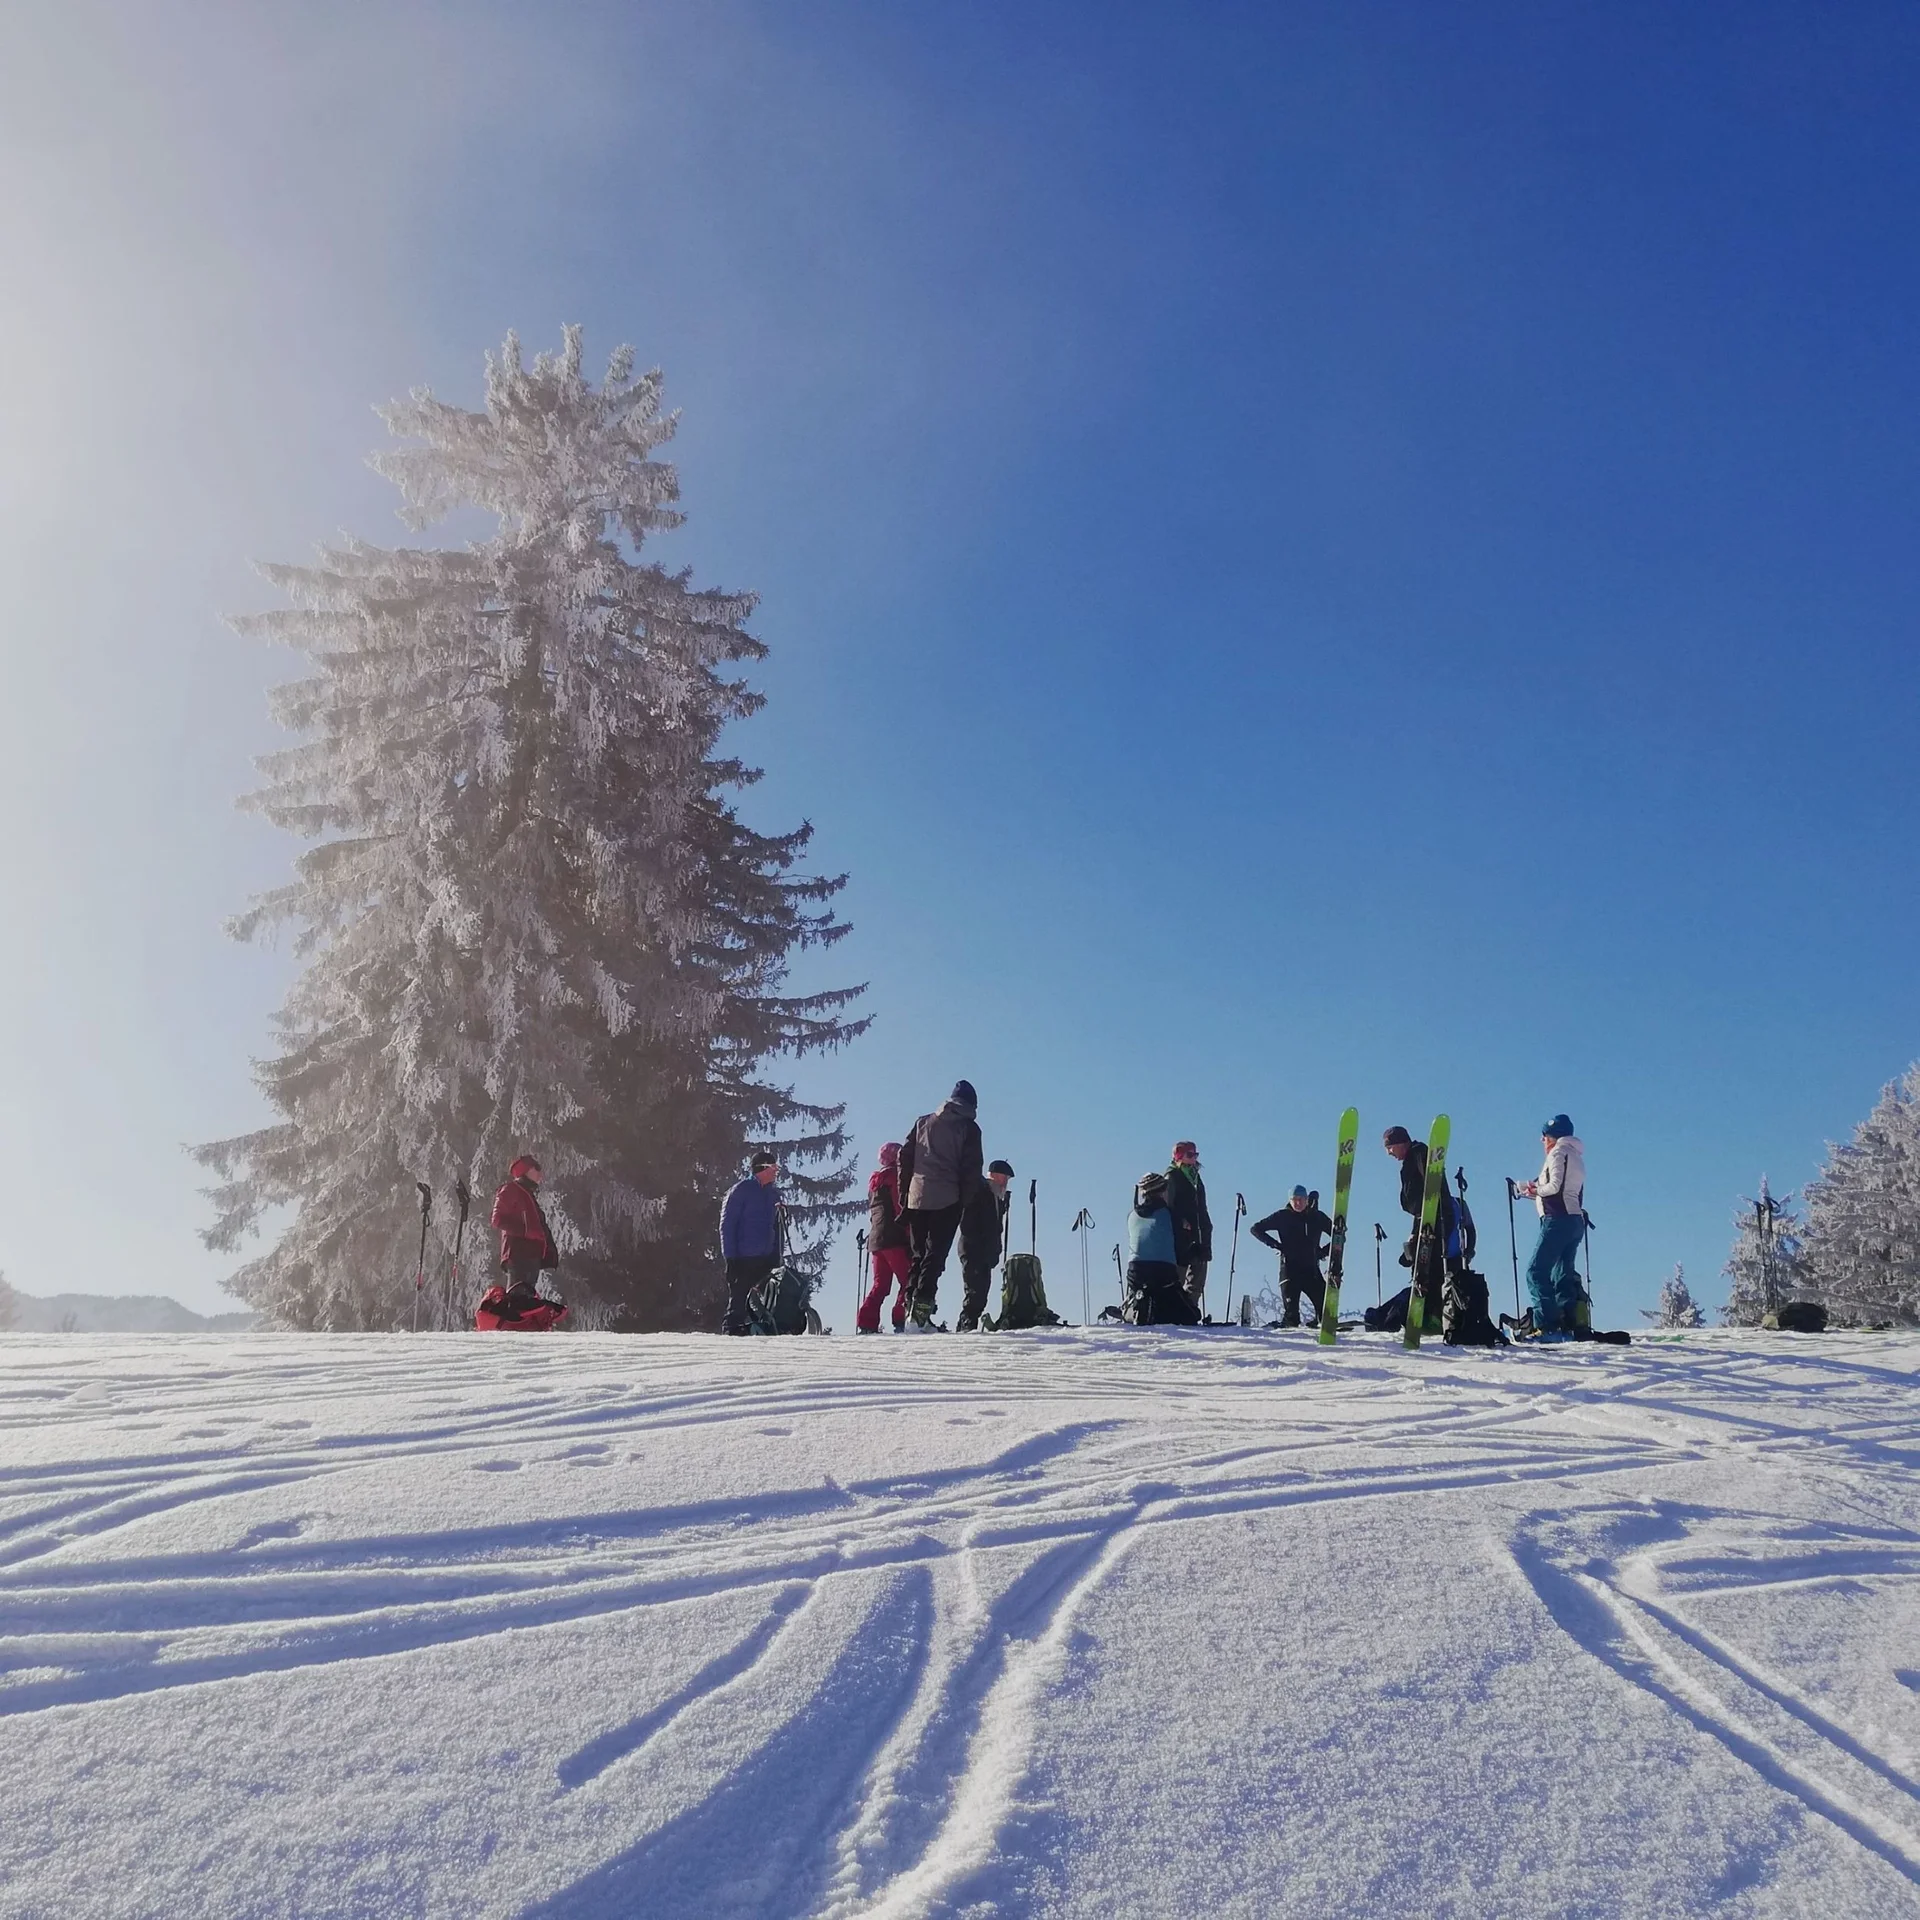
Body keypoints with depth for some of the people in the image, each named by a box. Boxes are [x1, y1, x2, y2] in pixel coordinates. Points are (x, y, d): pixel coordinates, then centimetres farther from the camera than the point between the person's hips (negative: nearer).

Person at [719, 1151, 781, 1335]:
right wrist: (731, 1257, -13)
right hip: (743, 1259, -6)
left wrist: (777, 1258, 14)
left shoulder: (773, 1195, 16)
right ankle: (732, 1329, 0)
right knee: (738, 1300, -5)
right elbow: (727, 1225, -7)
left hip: (766, 1259, 6)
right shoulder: (740, 1190, -4)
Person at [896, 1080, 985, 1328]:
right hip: (947, 1201, -4)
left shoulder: (923, 1122, 15)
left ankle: (911, 1305, 3)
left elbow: (904, 1155, 11)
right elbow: (972, 1168, -4)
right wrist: (966, 1201, 3)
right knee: (935, 1255, -5)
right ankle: (921, 1310, -17)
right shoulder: (968, 1128, 2)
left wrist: (904, 1192, 12)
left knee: (917, 1254, 13)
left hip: (916, 1198, 4)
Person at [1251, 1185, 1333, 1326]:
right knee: (1291, 1310, -12)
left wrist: (1325, 1251, 7)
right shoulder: (1283, 1216, 3)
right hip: (1290, 1267, -3)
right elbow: (1256, 1229, 6)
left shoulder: (1317, 1217, 9)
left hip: (1311, 1269, 3)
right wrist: (1275, 1245, -3)